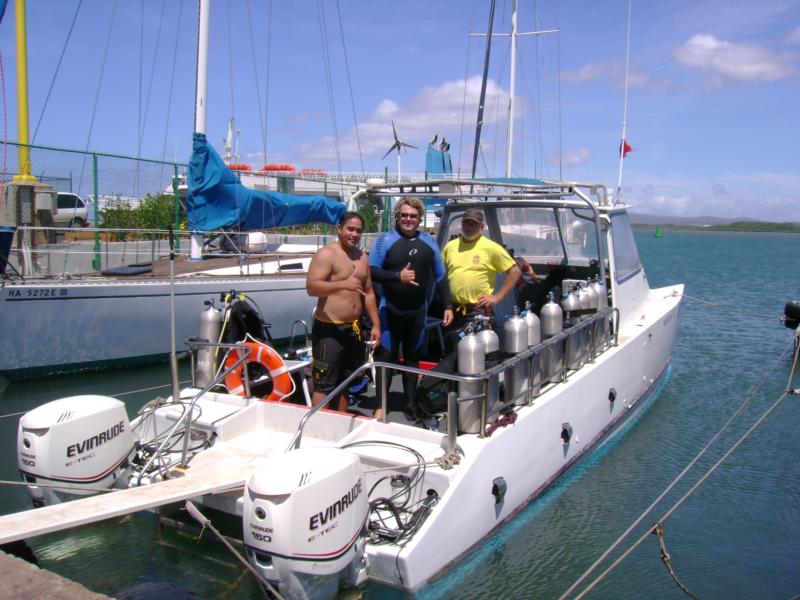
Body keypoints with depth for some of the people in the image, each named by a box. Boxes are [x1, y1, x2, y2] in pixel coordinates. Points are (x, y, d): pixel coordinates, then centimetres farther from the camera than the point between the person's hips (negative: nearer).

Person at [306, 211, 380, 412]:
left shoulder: (362, 257, 14)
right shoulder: (326, 254, -10)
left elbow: (368, 293, 20)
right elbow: (311, 287, -23)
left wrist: (375, 324, 13)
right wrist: (343, 284, -35)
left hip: (353, 328, 8)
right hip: (329, 329, -8)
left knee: (345, 382, 16)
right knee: (324, 385, -7)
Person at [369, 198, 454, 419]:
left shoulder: (428, 241, 5)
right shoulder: (385, 239, -5)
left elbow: (440, 276, 10)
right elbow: (371, 271, -9)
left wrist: (448, 306, 5)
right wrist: (398, 276, -21)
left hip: (418, 311, 3)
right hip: (390, 310, -3)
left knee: (413, 357, 14)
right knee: (386, 357, 2)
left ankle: (410, 402, 26)